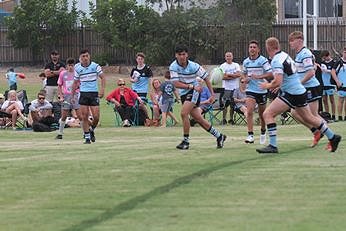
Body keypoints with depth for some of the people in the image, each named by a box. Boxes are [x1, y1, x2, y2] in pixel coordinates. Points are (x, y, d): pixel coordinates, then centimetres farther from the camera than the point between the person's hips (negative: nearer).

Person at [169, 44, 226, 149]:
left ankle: (186, 141, -12)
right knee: (198, 119, 7)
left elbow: (206, 78, -4)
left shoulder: (193, 66, -15)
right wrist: (192, 86, -27)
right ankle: (219, 136, 21)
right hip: (183, 93, 4)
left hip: (194, 92, -4)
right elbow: (176, 84, -18)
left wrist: (212, 93, -7)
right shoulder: (173, 67, -12)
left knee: (183, 113, -22)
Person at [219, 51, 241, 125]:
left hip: (235, 87, 3)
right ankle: (224, 119, -5)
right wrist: (234, 76, -11)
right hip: (226, 88, -3)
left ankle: (231, 119, 13)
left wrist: (228, 75, -11)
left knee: (233, 105, 5)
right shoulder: (222, 66, 1)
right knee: (225, 104, -10)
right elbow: (223, 77, -11)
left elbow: (239, 74, -5)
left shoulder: (236, 65, 10)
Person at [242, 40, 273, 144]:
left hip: (262, 90, -2)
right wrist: (245, 78, 2)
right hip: (250, 90, 2)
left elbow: (271, 74, -16)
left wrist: (259, 76, -27)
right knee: (249, 111, -16)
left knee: (262, 114, 11)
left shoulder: (263, 60, -9)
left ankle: (263, 132, 35)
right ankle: (250, 135, -19)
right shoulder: (246, 62, 5)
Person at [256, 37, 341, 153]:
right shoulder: (285, 55, 8)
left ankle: (273, 146, -13)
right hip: (301, 91, 9)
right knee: (308, 118, 23)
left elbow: (277, 82, -27)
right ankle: (333, 137, 32)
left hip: (291, 94, -9)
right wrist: (275, 85, 22)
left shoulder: (276, 61, -19)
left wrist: (268, 86, -8)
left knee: (268, 114, -8)